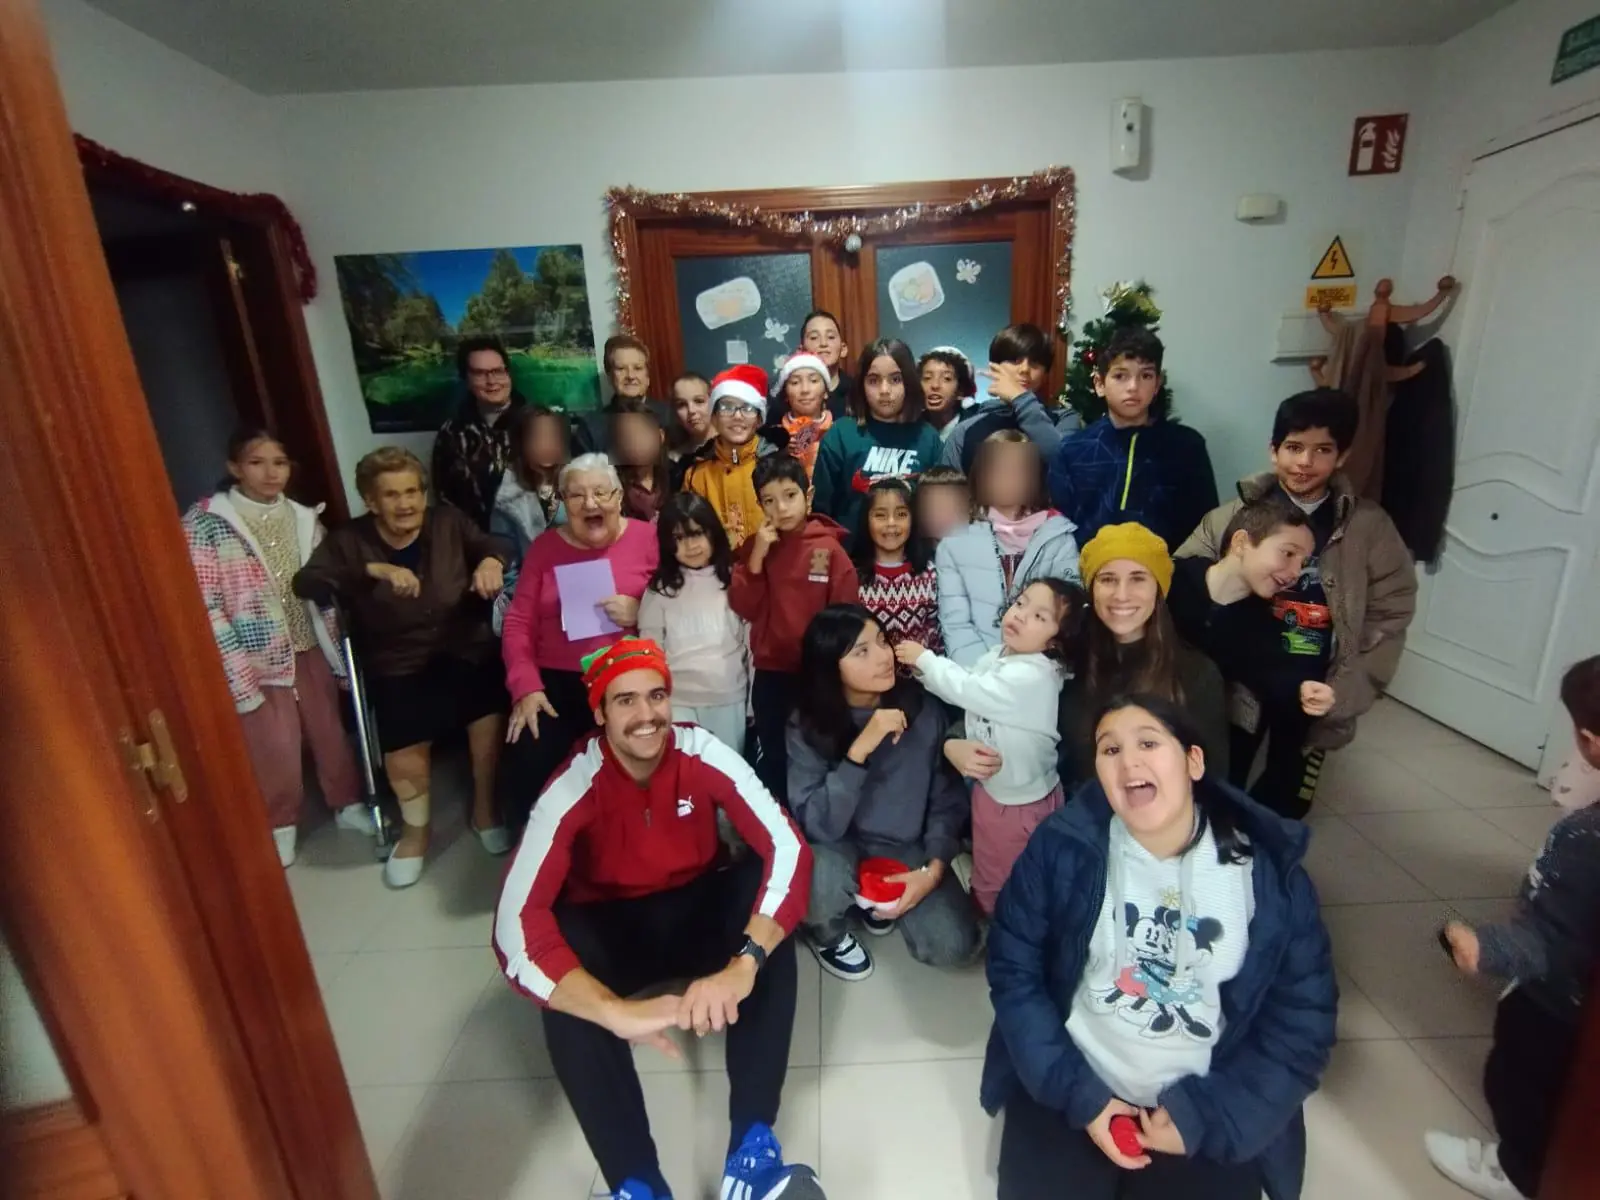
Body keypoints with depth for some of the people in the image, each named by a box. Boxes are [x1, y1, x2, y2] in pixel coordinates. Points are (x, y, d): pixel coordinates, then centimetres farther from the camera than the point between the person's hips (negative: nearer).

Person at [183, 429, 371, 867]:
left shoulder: (304, 519, 2)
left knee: (330, 732, 14)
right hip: (255, 661, -3)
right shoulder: (205, 523, -12)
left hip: (310, 650, 4)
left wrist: (341, 653, 5)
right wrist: (239, 679, -17)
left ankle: (347, 804, 34)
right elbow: (204, 608, -14)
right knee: (275, 750, 6)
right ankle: (281, 824, 30)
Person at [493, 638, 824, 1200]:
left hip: (699, 909, 1)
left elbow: (788, 848, -29)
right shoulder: (572, 788, -25)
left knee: (768, 895, -31)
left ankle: (752, 1145, -26)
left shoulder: (705, 754, -23)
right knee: (563, 991, -33)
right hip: (613, 929, 0)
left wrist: (743, 964, -44)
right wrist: (615, 1011, -49)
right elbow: (515, 924, -35)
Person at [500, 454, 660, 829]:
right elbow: (518, 623, 7)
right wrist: (526, 687, -5)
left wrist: (641, 613, -17)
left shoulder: (648, 538, 2)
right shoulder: (545, 546, 9)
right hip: (557, 681, 3)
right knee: (528, 763, -17)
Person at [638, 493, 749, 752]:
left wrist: (753, 701, 4)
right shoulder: (660, 588, -4)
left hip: (729, 700, 1)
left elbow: (752, 641, 3)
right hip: (677, 702, -1)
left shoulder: (735, 581, -1)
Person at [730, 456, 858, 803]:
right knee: (771, 759, 16)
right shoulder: (755, 546, 1)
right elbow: (743, 608, -7)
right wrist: (757, 556, -16)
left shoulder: (829, 547, -10)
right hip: (770, 673, 2)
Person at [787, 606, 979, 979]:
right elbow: (816, 825, -26)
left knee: (953, 947, -15)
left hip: (907, 847, 2)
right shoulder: (807, 724, -19)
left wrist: (933, 868, -15)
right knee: (820, 880, -35)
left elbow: (948, 796, -3)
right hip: (839, 846, -2)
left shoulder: (922, 707, -14)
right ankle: (828, 935, 5)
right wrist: (860, 749, -35)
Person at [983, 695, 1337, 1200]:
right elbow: (1014, 971, -7)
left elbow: (1301, 1019, -4)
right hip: (1074, 1084, -1)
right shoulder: (1061, 847, -13)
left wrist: (1205, 1116, -10)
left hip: (1205, 1104, 1)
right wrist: (1077, 1093, -13)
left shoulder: (1269, 869, -10)